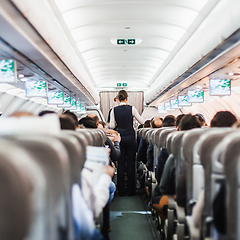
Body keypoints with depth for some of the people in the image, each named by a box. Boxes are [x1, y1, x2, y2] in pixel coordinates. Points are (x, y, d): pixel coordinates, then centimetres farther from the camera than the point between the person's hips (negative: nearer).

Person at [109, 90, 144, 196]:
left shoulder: (114, 110, -2)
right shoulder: (131, 109, -6)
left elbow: (112, 125, -1)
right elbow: (142, 121, 2)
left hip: (120, 138, 1)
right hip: (130, 137, -1)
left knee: (120, 163, 8)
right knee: (131, 163, 7)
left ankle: (121, 190, 11)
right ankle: (131, 190, 11)